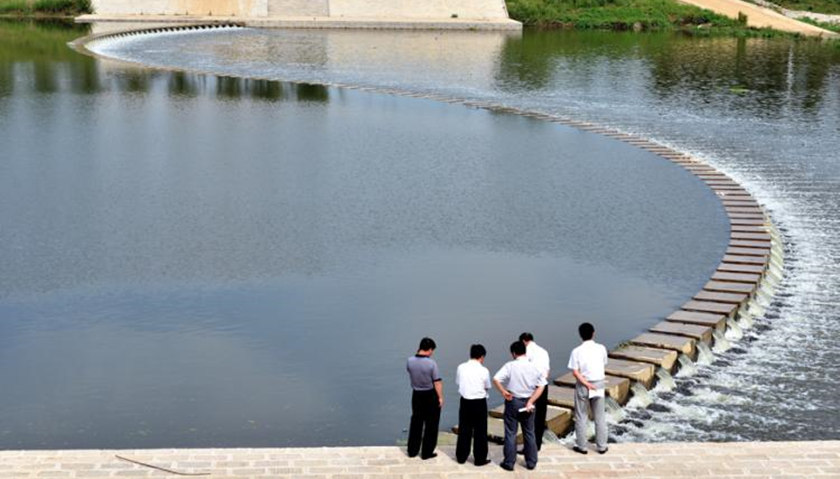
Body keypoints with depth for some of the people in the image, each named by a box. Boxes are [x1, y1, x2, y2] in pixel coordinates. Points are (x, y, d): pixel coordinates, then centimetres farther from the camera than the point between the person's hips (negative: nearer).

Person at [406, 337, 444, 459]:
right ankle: (427, 452, 10)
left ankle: (412, 450, 21)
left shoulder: (410, 361, -7)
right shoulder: (431, 363, -20)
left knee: (416, 422, 16)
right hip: (430, 395, -4)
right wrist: (440, 397, -5)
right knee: (431, 424, 7)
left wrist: (418, 354, 9)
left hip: (416, 394, 4)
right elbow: (437, 382, -16)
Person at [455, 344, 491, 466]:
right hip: (479, 402, -3)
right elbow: (487, 387, 0)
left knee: (464, 429, 14)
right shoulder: (484, 370, -12)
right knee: (480, 431, 6)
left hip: (465, 401, 3)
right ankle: (480, 459, 11)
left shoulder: (461, 367, -3)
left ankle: (461, 457, 20)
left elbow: (458, 382, 9)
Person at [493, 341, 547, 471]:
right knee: (529, 433, 14)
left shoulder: (510, 366, -12)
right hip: (528, 402, 3)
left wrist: (503, 391, -8)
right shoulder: (534, 367, -3)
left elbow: (496, 379, -20)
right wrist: (531, 401, -7)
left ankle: (509, 463, 9)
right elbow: (541, 386, -5)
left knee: (510, 433, 6)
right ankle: (531, 462, 19)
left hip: (513, 402, -3)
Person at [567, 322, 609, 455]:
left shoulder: (577, 351, -12)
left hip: (582, 386, -2)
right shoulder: (601, 348, -6)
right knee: (600, 417, 12)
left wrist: (586, 384, -14)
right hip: (599, 384, 2)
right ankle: (601, 446, 17)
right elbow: (603, 364, 5)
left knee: (581, 417, 10)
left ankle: (581, 446, 14)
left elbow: (575, 372, -15)